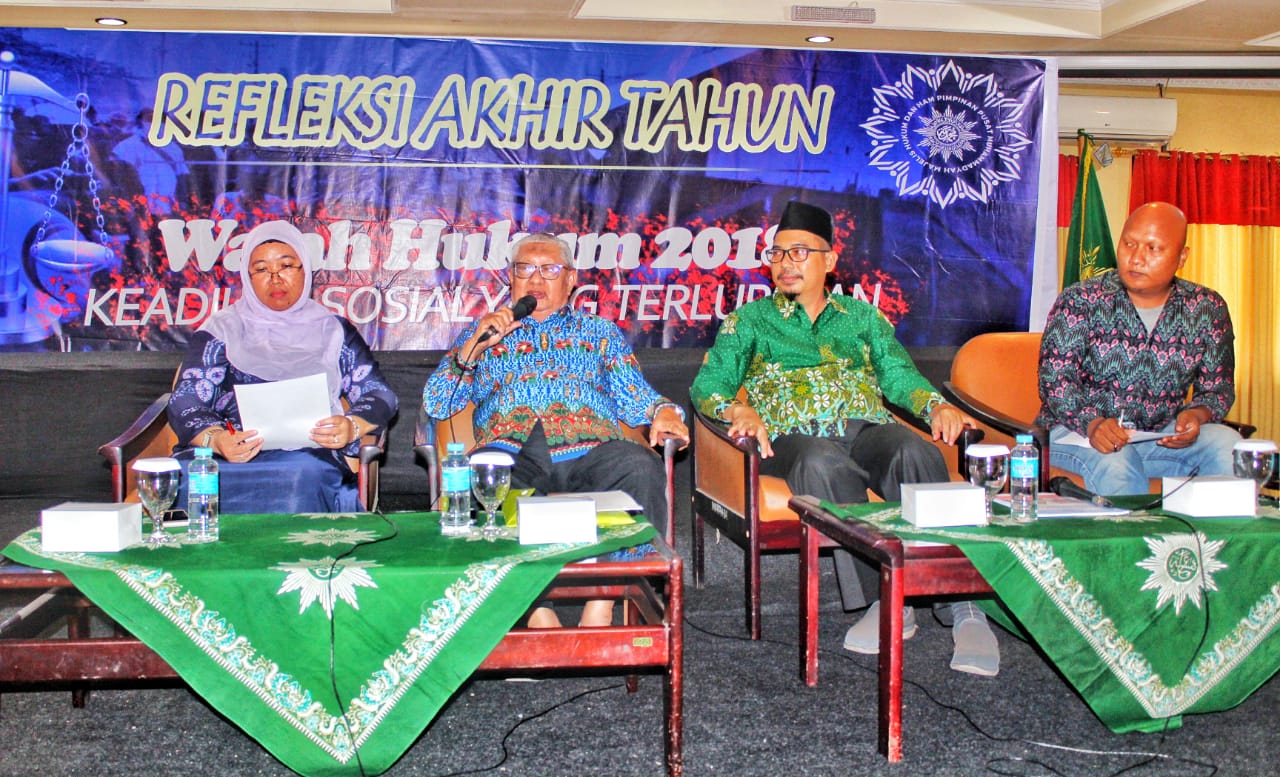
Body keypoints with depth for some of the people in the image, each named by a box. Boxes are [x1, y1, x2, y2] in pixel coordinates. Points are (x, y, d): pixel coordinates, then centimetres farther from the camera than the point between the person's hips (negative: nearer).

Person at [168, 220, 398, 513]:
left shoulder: (333, 331, 20)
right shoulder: (222, 330, 18)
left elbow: (380, 395, 13)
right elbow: (184, 401, 7)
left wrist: (352, 426, -11)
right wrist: (216, 439, -17)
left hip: (308, 453, 0)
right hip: (226, 456, 1)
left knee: (303, 473, -38)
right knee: (184, 476, -35)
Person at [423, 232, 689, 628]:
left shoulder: (601, 332, 31)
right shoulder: (482, 333, 29)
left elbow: (633, 397, 17)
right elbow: (435, 404, 17)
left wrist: (663, 411, -6)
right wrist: (475, 346, 5)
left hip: (589, 450, 1)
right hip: (512, 453, 0)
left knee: (640, 466, -34)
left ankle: (601, 603, -30)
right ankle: (538, 611, -32)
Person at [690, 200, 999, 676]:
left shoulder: (862, 316, 29)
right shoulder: (748, 321, 22)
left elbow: (899, 374, 16)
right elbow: (707, 385, 10)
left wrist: (937, 406, -6)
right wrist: (738, 410, -13)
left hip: (868, 427, 2)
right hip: (794, 436, -2)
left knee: (916, 455, -34)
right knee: (824, 467, -40)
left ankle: (963, 605, -36)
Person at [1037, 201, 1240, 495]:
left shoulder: (1207, 309, 5)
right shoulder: (1080, 301, -4)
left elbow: (1218, 388, 9)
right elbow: (1055, 377, -12)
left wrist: (1196, 416, -15)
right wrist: (1092, 423, -30)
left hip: (1162, 435, 3)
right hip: (1079, 431, -3)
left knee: (1228, 444, -22)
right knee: (1116, 464, -35)